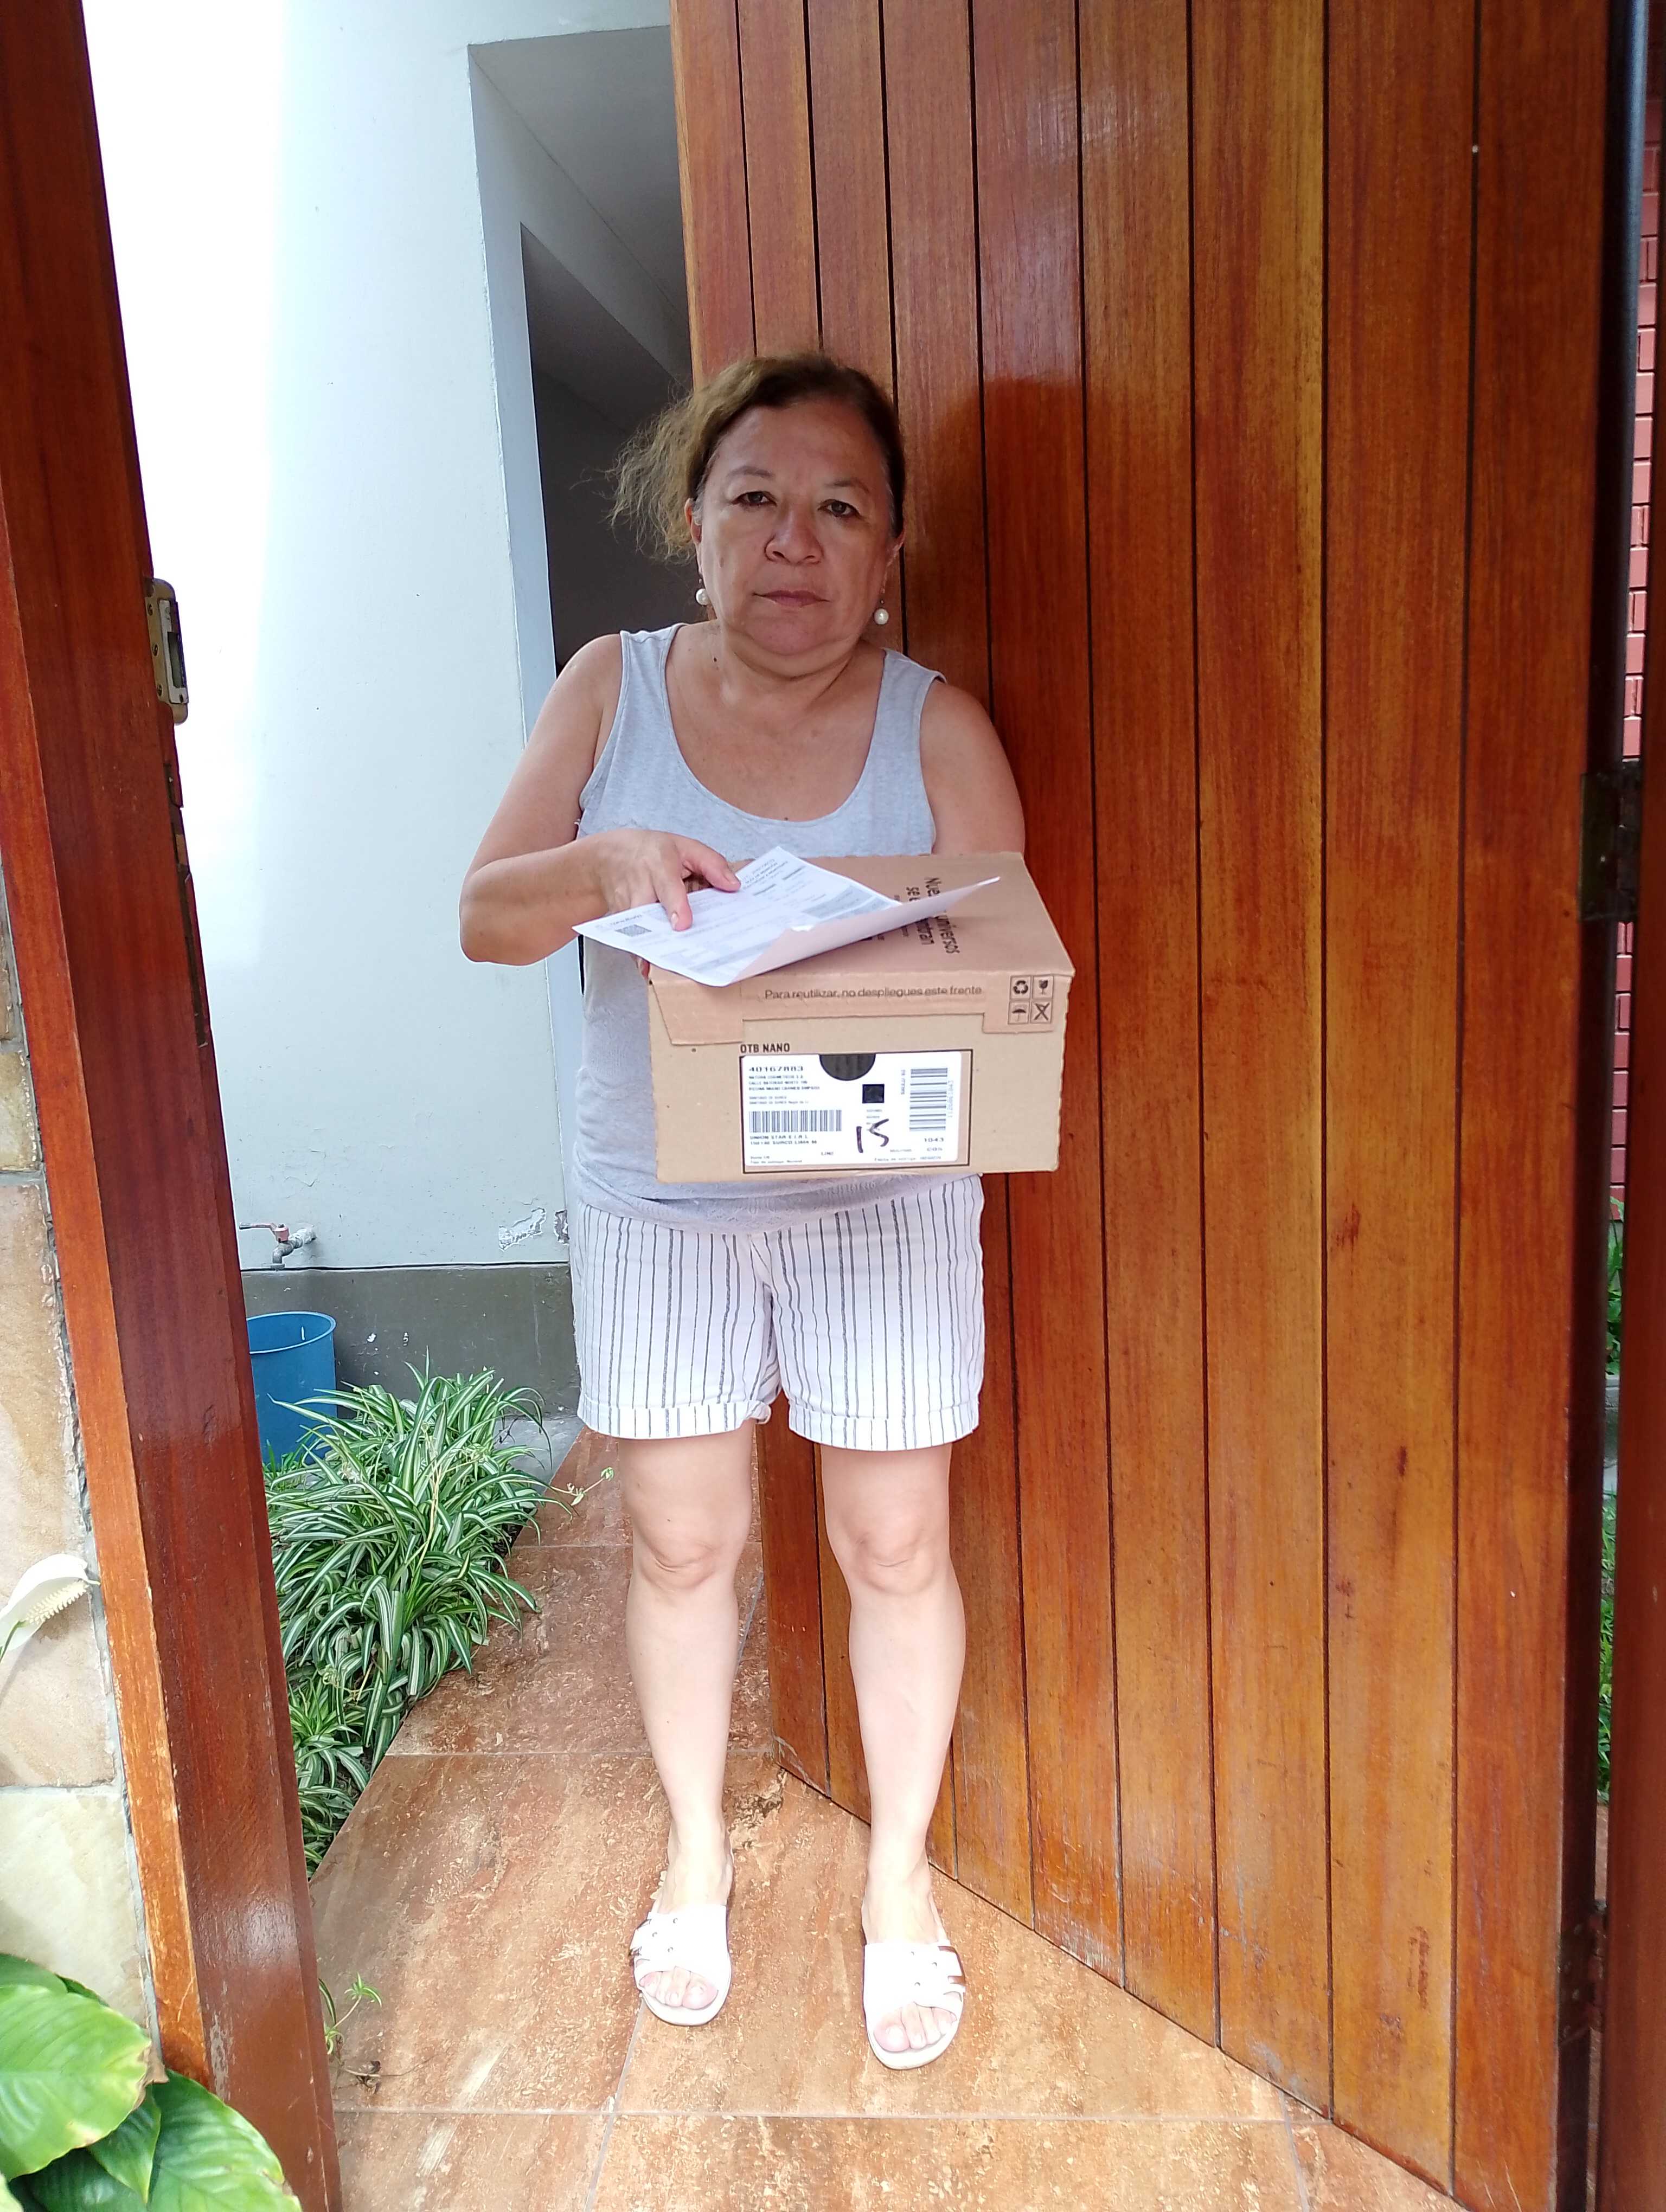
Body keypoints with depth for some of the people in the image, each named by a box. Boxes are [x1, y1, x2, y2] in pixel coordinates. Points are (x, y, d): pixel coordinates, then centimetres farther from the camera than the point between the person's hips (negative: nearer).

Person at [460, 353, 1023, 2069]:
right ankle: (697, 1849, 41)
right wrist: (603, 863, -27)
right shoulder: (611, 690, -2)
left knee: (894, 1545, 9)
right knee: (681, 1541, 14)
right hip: (656, 1201, 1)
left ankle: (899, 1873, 35)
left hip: (885, 1201, -1)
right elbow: (484, 915, -6)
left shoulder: (937, 731, -6)